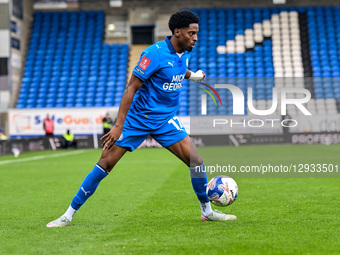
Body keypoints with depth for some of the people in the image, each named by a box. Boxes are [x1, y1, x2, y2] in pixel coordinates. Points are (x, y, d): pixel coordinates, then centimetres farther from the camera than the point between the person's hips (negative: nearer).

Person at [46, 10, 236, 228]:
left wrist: (191, 75, 16)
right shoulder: (155, 53, -20)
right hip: (137, 119, -6)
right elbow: (131, 88, -20)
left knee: (196, 161, -7)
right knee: (105, 163, -7)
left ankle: (207, 211, 12)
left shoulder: (184, 53, 2)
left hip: (166, 120, 6)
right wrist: (119, 126, -23)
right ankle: (69, 214, 2)